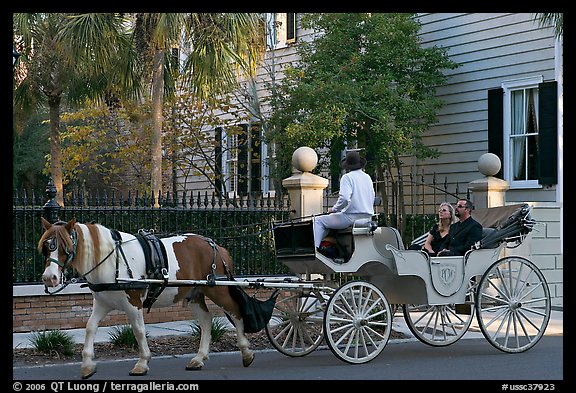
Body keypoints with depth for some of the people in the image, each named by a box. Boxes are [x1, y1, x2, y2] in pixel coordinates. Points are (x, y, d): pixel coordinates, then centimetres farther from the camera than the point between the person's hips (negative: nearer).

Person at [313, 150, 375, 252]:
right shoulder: (367, 177, 12)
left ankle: (315, 248, -6)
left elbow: (344, 199, -23)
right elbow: (372, 198, 19)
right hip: (367, 217, 8)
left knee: (318, 221, 3)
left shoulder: (347, 177, -10)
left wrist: (334, 209, -7)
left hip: (352, 217, -8)